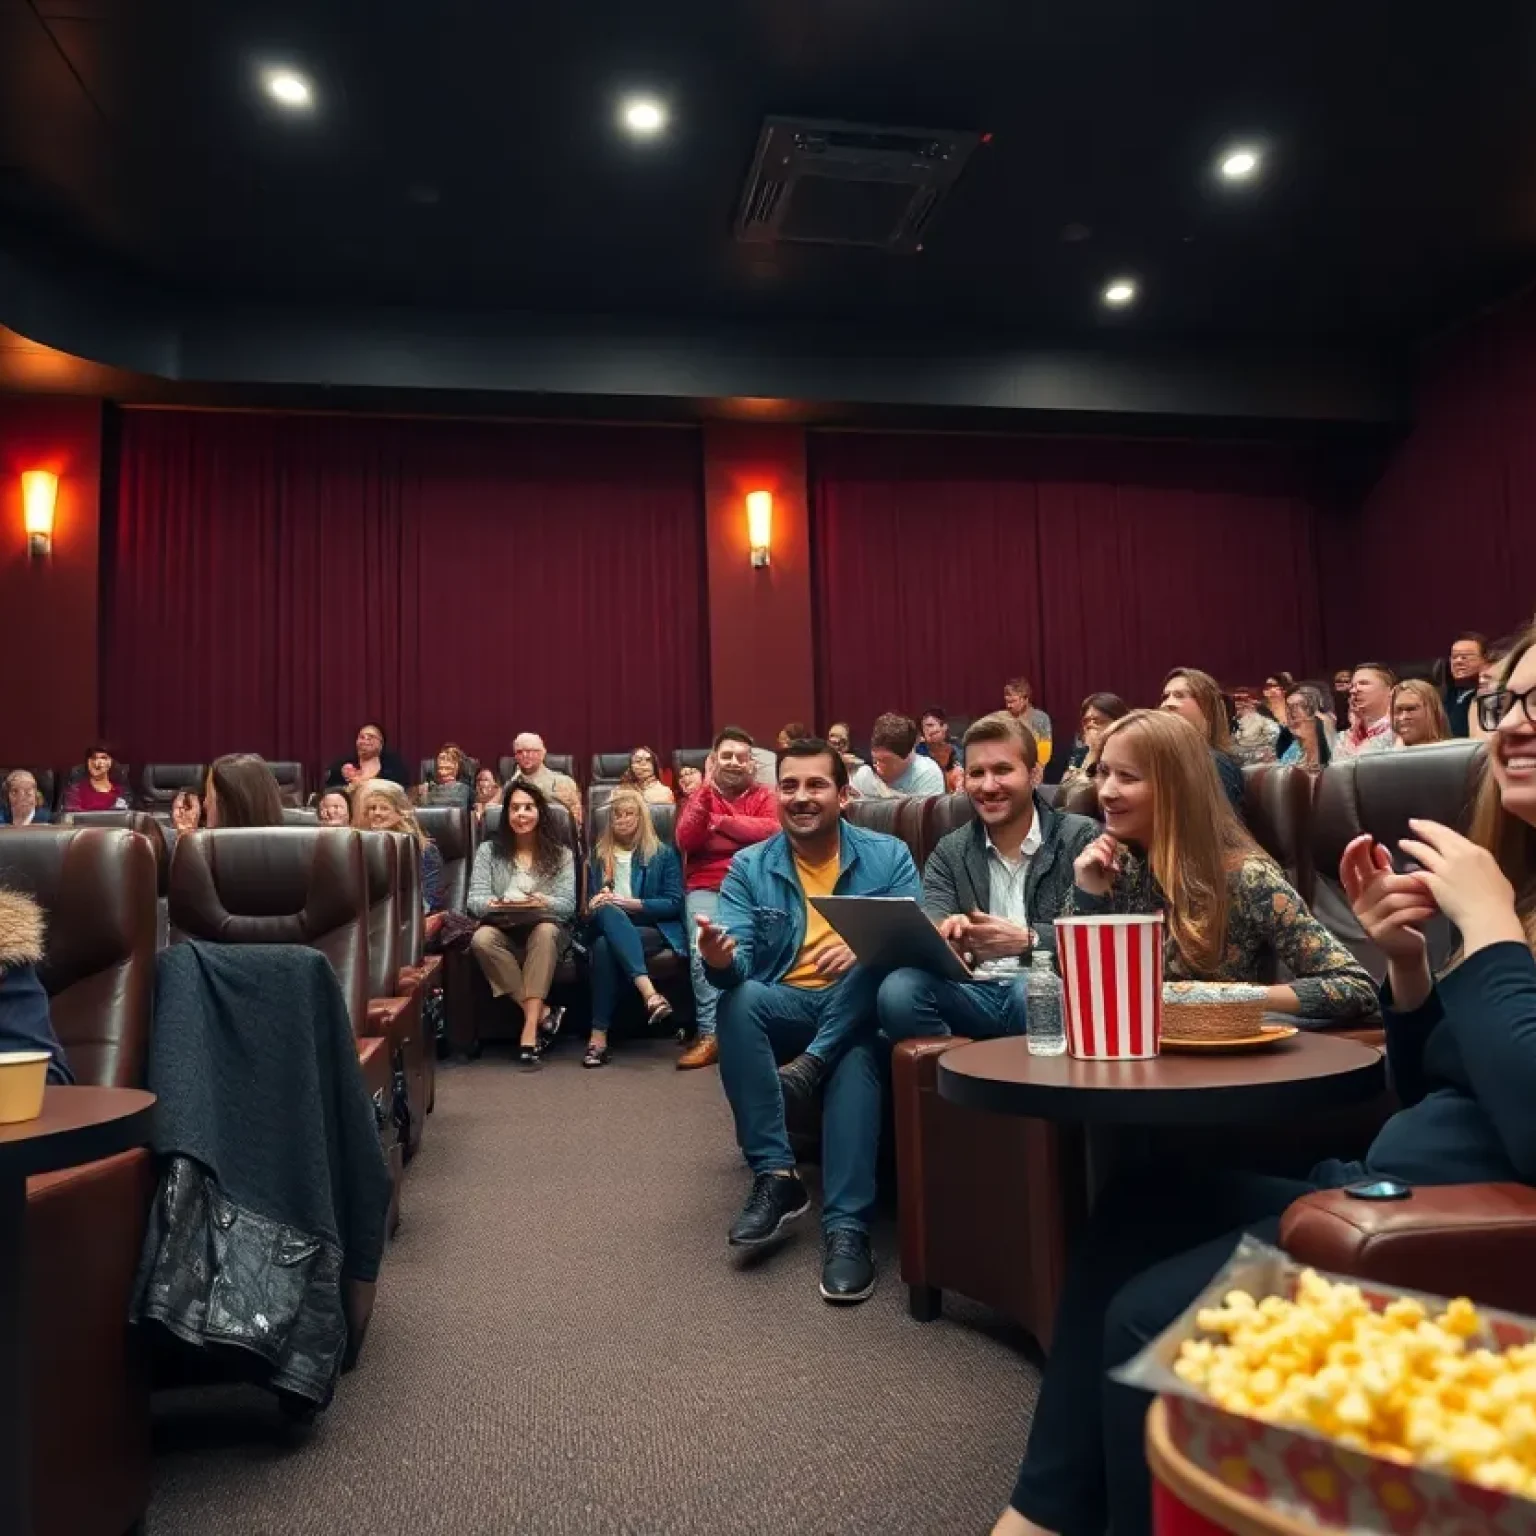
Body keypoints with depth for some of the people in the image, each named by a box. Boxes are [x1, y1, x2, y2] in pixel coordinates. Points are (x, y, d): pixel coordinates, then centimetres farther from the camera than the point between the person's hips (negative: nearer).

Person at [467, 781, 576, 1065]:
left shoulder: (560, 853, 7)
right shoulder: (488, 849, 8)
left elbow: (568, 904, -5)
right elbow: (475, 899, -2)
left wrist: (542, 903, -27)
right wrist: (494, 904, -26)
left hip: (546, 929, -1)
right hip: (503, 931, 1)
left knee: (545, 931, -38)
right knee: (481, 939, -34)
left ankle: (530, 1026, -38)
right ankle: (543, 1013, -29)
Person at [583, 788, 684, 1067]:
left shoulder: (663, 854, 13)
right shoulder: (598, 856, 22)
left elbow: (674, 904, 2)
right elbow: (587, 905, 18)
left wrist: (633, 903, -11)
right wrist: (593, 907, -7)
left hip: (652, 929, -2)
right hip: (608, 927, 2)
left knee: (605, 946, -37)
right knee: (608, 913, -39)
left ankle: (599, 1035, -43)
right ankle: (650, 993, -56)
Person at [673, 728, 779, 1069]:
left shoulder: (764, 797, 12)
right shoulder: (699, 796, 16)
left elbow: (771, 831, -10)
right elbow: (685, 842, -1)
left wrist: (720, 821, -6)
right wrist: (706, 791, -9)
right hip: (706, 887, 1)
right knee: (701, 947, -28)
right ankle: (710, 1033, -26)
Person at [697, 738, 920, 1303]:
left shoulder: (887, 855, 2)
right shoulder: (748, 867, 4)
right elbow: (740, 963, -8)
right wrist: (720, 959, -34)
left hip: (856, 1009, -2)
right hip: (783, 1005, 2)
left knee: (858, 1055, -36)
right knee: (738, 998, -32)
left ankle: (847, 1226, -29)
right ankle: (774, 1176, -25)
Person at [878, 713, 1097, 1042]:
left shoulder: (1080, 837, 5)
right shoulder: (949, 852, 14)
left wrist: (1026, 940, -24)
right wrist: (949, 938, -25)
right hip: (974, 992, 3)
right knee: (898, 989, -27)